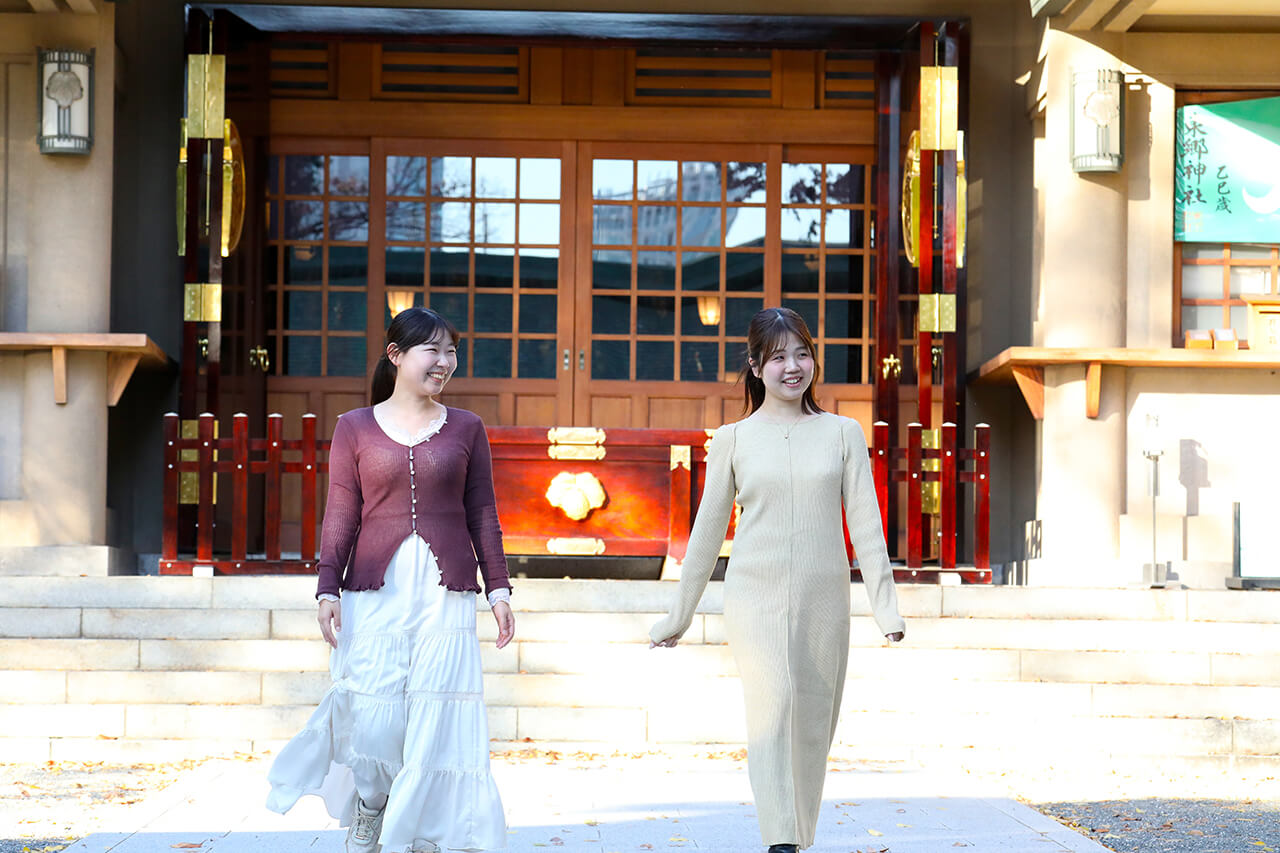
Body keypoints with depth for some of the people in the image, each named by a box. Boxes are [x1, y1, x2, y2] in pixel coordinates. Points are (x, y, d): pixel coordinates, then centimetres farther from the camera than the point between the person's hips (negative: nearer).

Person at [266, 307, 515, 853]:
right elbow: (340, 516, 6)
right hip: (376, 592, -1)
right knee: (372, 717, -4)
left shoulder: (465, 429, 11)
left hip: (445, 593, 1)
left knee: (436, 723, -4)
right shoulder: (354, 429, 8)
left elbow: (482, 515, 11)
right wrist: (328, 588, -3)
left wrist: (497, 587, 4)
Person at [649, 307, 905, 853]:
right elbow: (708, 531, 12)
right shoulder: (733, 440, 7)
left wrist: (884, 604, -3)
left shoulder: (843, 434, 8)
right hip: (754, 596, -2)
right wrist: (677, 616, 14)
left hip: (823, 599, 2)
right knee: (772, 698, -23)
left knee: (813, 726, 4)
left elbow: (865, 524, 6)